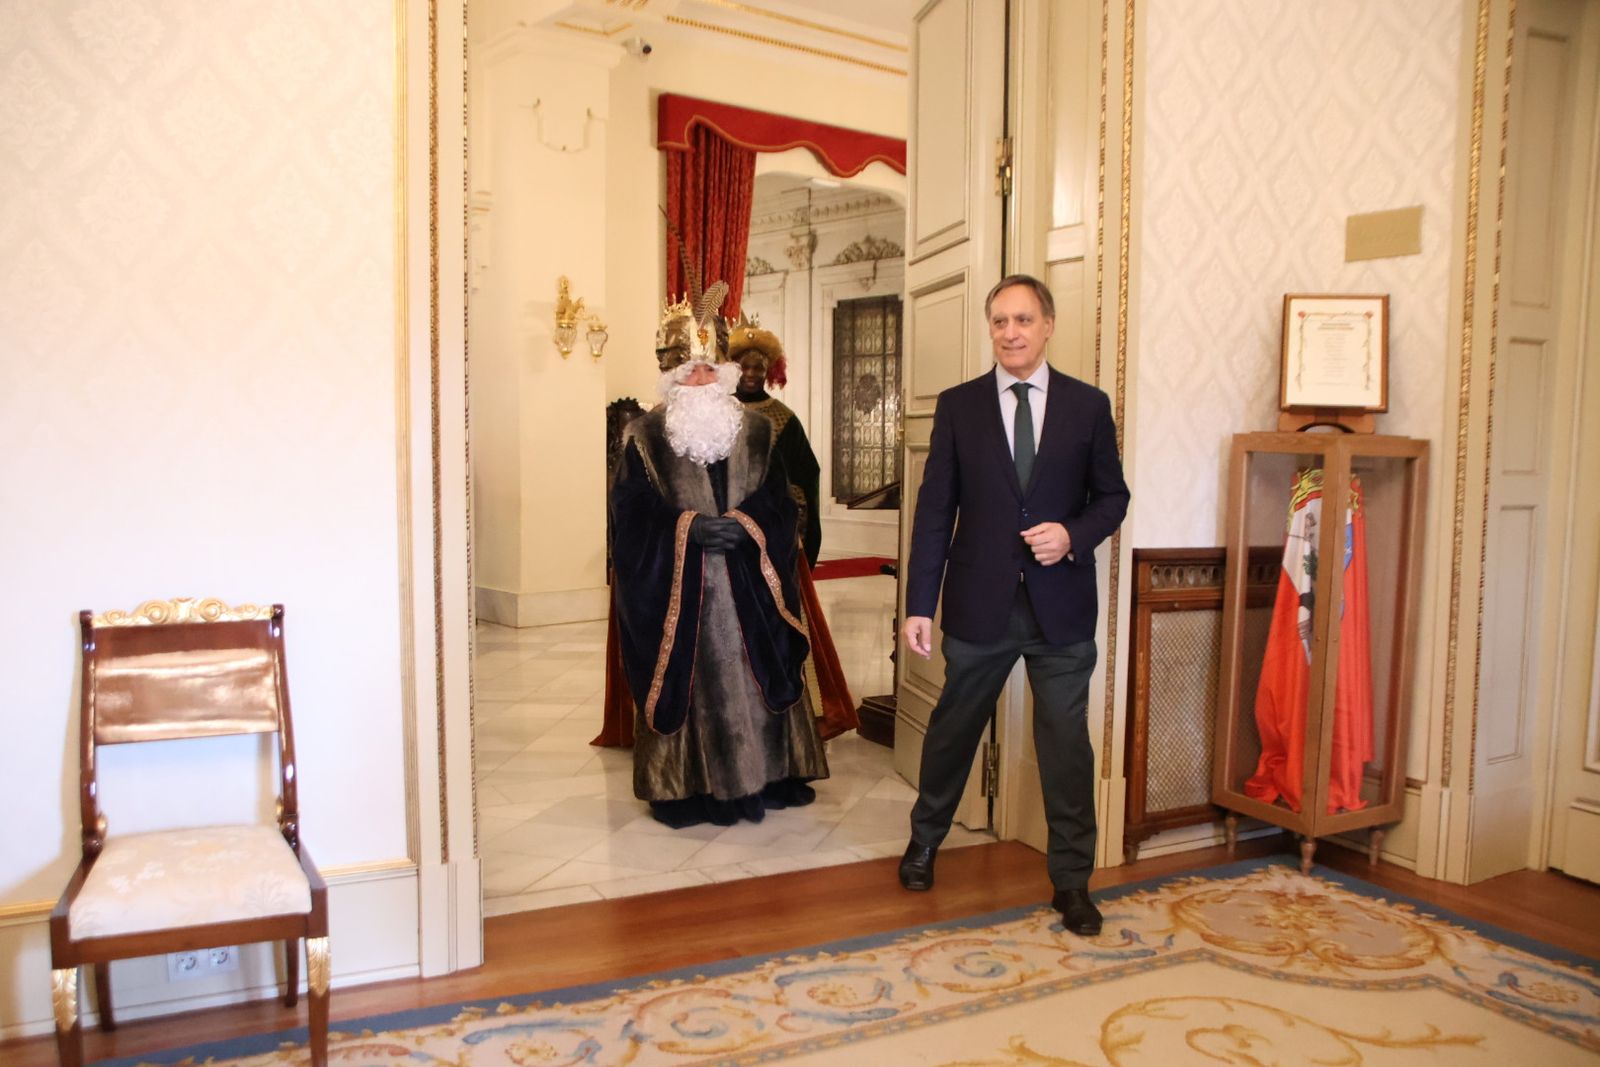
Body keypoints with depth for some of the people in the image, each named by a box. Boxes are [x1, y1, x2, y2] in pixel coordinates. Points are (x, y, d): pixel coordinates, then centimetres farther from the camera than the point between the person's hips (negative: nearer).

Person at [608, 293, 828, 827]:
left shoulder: (757, 431, 8)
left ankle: (765, 776, 20)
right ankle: (686, 786, 14)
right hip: (677, 589, -2)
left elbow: (780, 503, 5)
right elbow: (631, 513, -4)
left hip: (748, 586, 2)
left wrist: (745, 523, -15)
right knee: (686, 680, 1)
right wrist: (689, 527, -17)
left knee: (756, 677, 6)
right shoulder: (644, 437, 1)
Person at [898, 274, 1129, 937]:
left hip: (1062, 605, 0)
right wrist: (919, 604, -5)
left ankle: (1072, 881, 23)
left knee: (1067, 742, 6)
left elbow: (1111, 496, 8)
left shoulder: (1088, 405, 3)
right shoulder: (958, 406, 1)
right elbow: (934, 509, -1)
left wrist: (1073, 534, -13)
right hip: (979, 603, 0)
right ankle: (925, 839, 39)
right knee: (953, 728, 15)